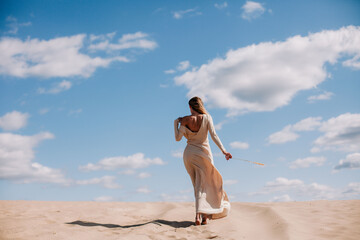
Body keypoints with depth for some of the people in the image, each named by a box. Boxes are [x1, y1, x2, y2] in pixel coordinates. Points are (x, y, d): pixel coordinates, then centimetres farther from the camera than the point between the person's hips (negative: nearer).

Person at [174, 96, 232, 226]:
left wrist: (175, 123, 9)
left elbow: (178, 138, -3)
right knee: (204, 185, 6)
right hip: (203, 153, -1)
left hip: (189, 153, 1)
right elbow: (214, 135, -12)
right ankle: (204, 215, -10)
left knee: (198, 186, 14)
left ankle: (199, 215, 8)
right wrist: (223, 150, -13)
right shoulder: (206, 117, -5)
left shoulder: (185, 120, -4)